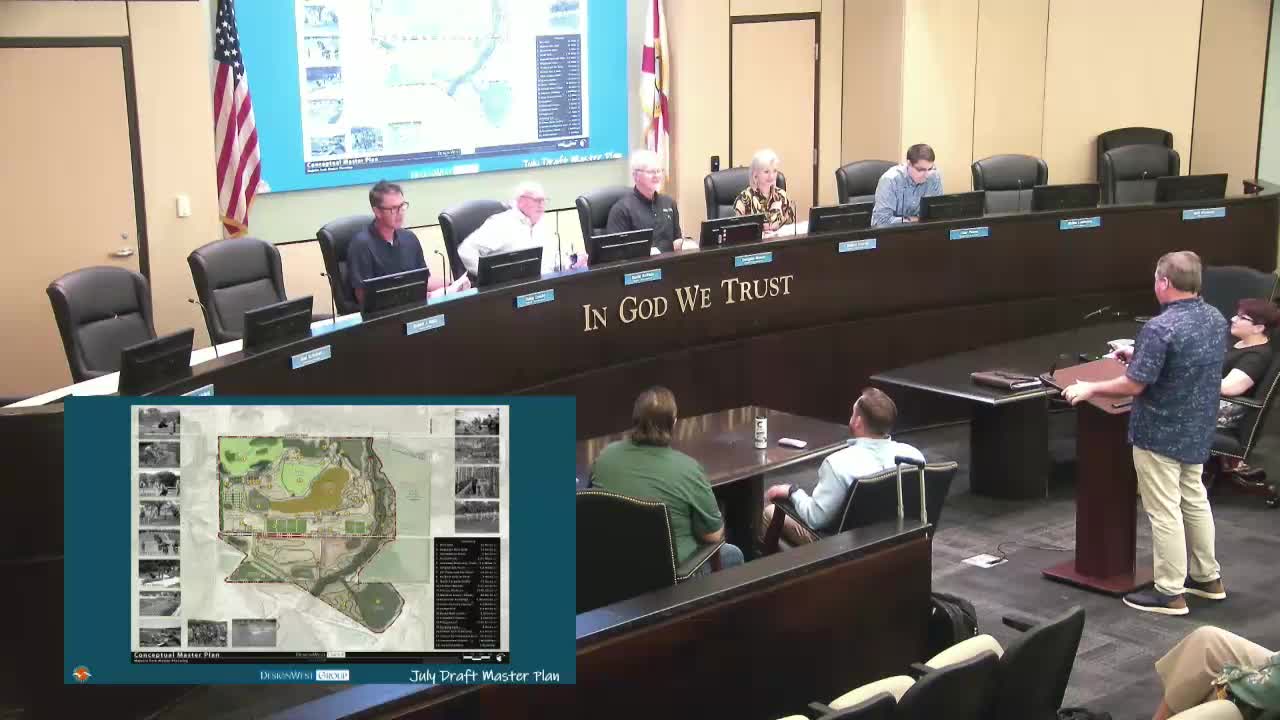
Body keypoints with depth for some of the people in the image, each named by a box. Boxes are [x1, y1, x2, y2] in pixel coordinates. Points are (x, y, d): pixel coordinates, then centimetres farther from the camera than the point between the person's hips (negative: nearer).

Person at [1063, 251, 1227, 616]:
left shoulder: (1160, 327, -25)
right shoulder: (1217, 320, 2)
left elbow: (1134, 384, -23)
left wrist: (1089, 389, -9)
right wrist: (1140, 355, 21)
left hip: (1160, 434, -8)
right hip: (1198, 429, 8)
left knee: (1164, 512, 1)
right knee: (1194, 501, 22)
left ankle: (1170, 593, 8)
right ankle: (1208, 577, 33)